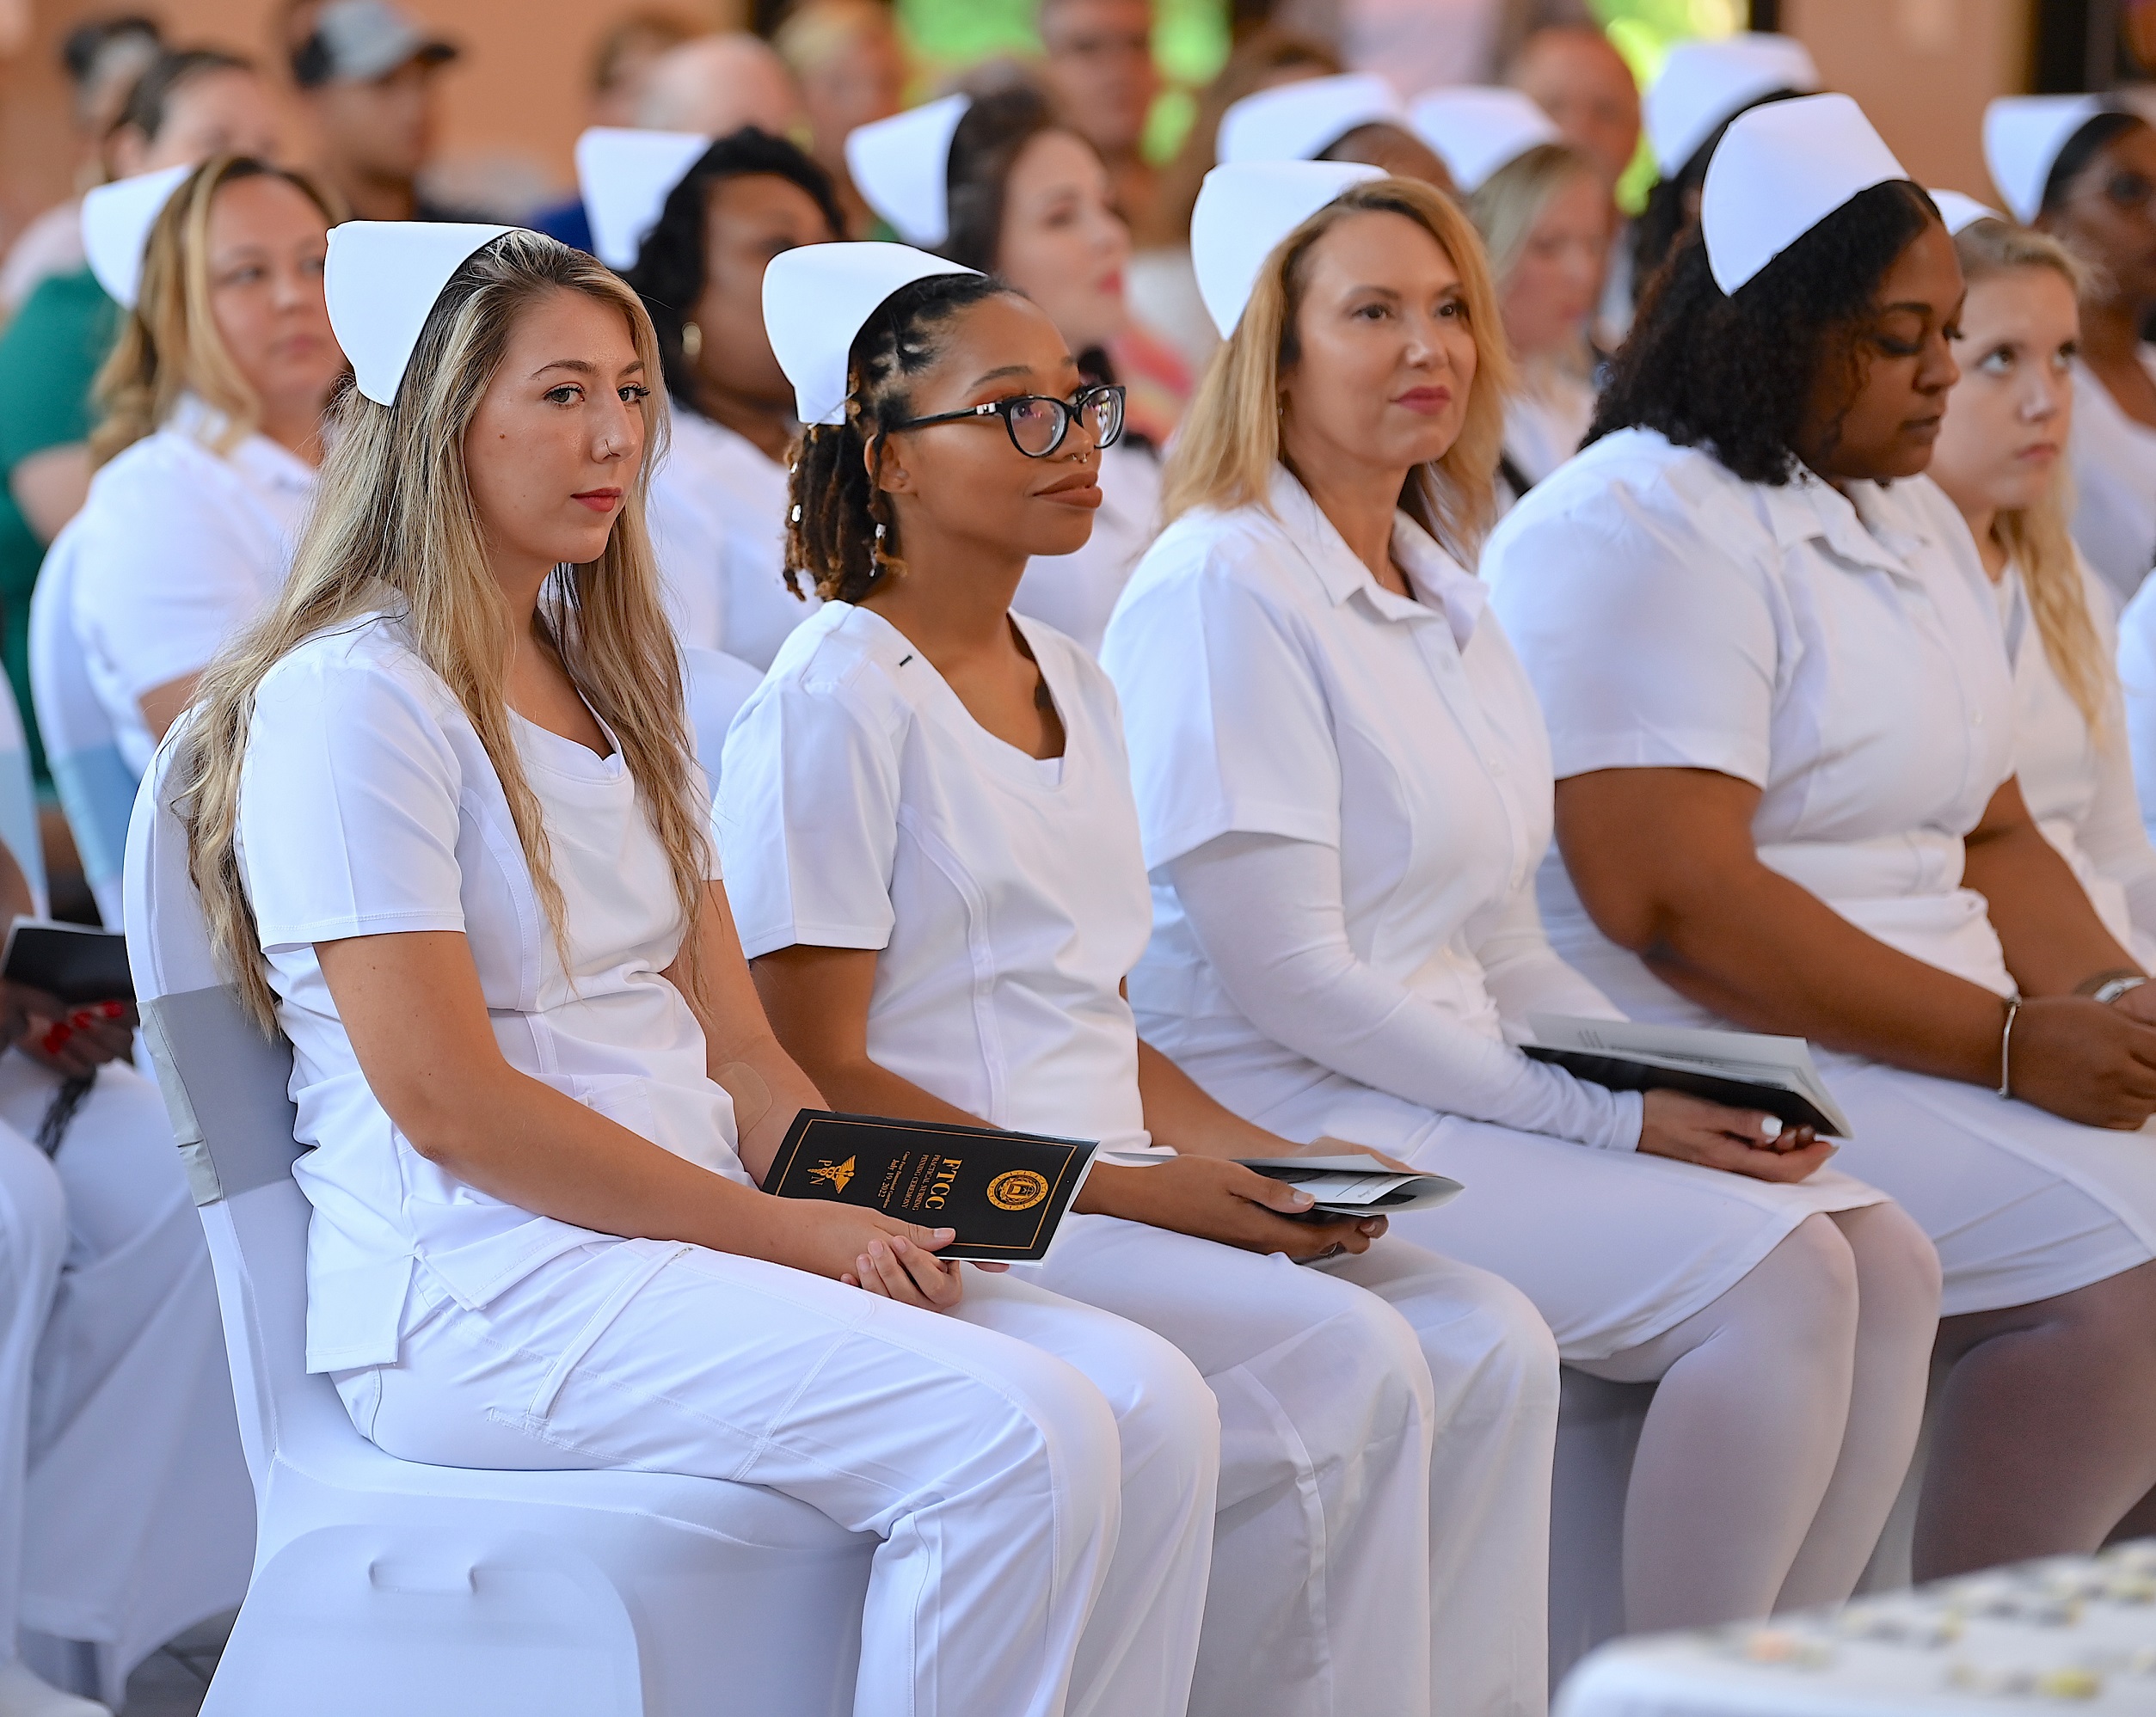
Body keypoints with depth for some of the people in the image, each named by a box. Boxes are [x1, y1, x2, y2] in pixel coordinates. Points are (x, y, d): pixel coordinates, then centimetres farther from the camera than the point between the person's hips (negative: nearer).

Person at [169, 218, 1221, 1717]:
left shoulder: (613, 690, 21)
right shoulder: (352, 697, -7)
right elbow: (444, 1097, -14)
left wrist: (867, 1208, -3)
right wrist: (783, 1232, -14)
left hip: (691, 1247, 8)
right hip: (481, 1290, -8)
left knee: (1153, 1403, -14)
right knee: (1016, 1436, -26)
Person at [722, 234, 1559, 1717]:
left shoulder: (1077, 689, 18)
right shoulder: (839, 703, -8)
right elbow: (817, 1073, -12)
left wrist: (1269, 1160, 1)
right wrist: (1138, 1188, -17)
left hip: (1115, 1188, 8)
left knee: (1489, 1346, -14)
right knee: (1344, 1362, -26)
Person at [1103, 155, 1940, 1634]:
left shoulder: (1445, 594, 17)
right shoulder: (1222, 590, -11)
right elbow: (1283, 977, -17)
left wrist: (1685, 1085, 0)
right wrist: (1611, 1121, -17)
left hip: (1468, 1094, 9)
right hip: (1304, 1128, -9)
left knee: (1888, 1263, -8)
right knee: (1777, 1277, -22)